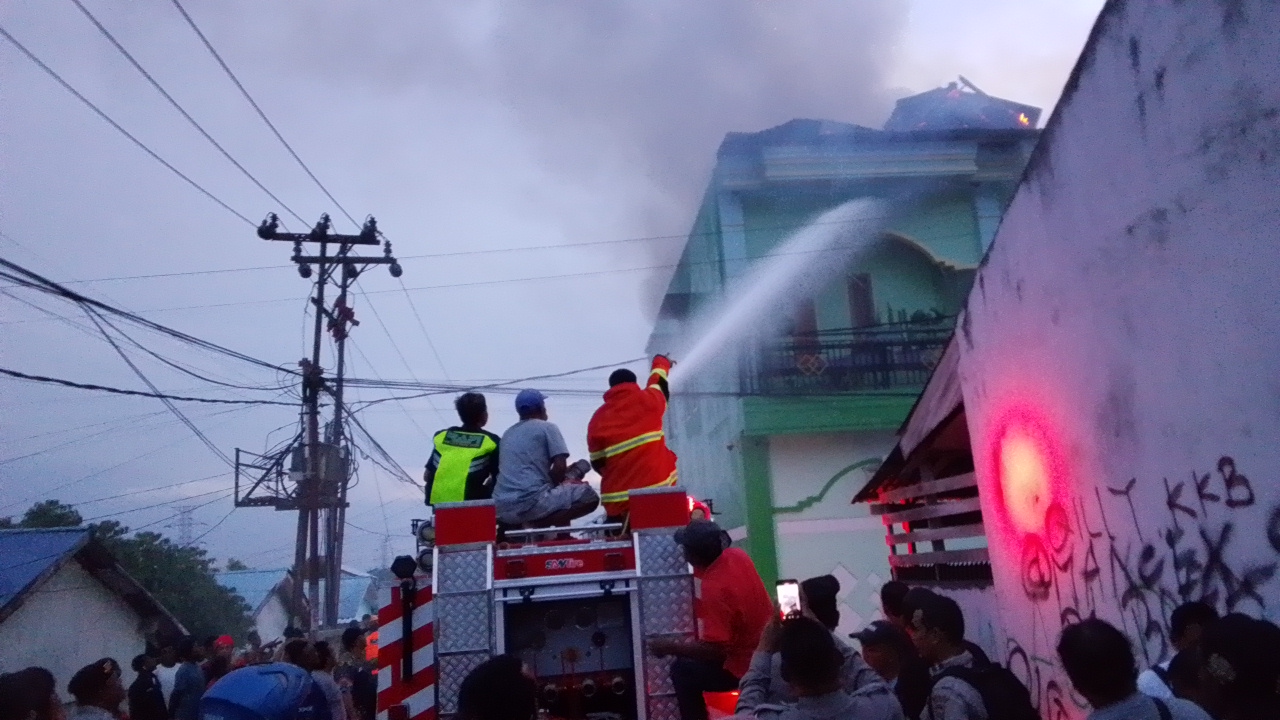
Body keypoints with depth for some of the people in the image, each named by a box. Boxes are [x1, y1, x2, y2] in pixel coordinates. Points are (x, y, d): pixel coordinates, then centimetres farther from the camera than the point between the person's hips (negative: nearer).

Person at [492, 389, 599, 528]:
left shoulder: (507, 433, 22)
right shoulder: (547, 427, 3)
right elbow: (560, 468, -6)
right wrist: (551, 484, 13)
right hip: (530, 502, -7)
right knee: (589, 496, 3)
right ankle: (539, 525, -11)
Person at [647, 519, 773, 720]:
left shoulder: (714, 589, -33)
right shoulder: (737, 555, -11)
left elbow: (714, 650, -29)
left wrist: (670, 647, -21)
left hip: (747, 667, -9)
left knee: (682, 670, 3)